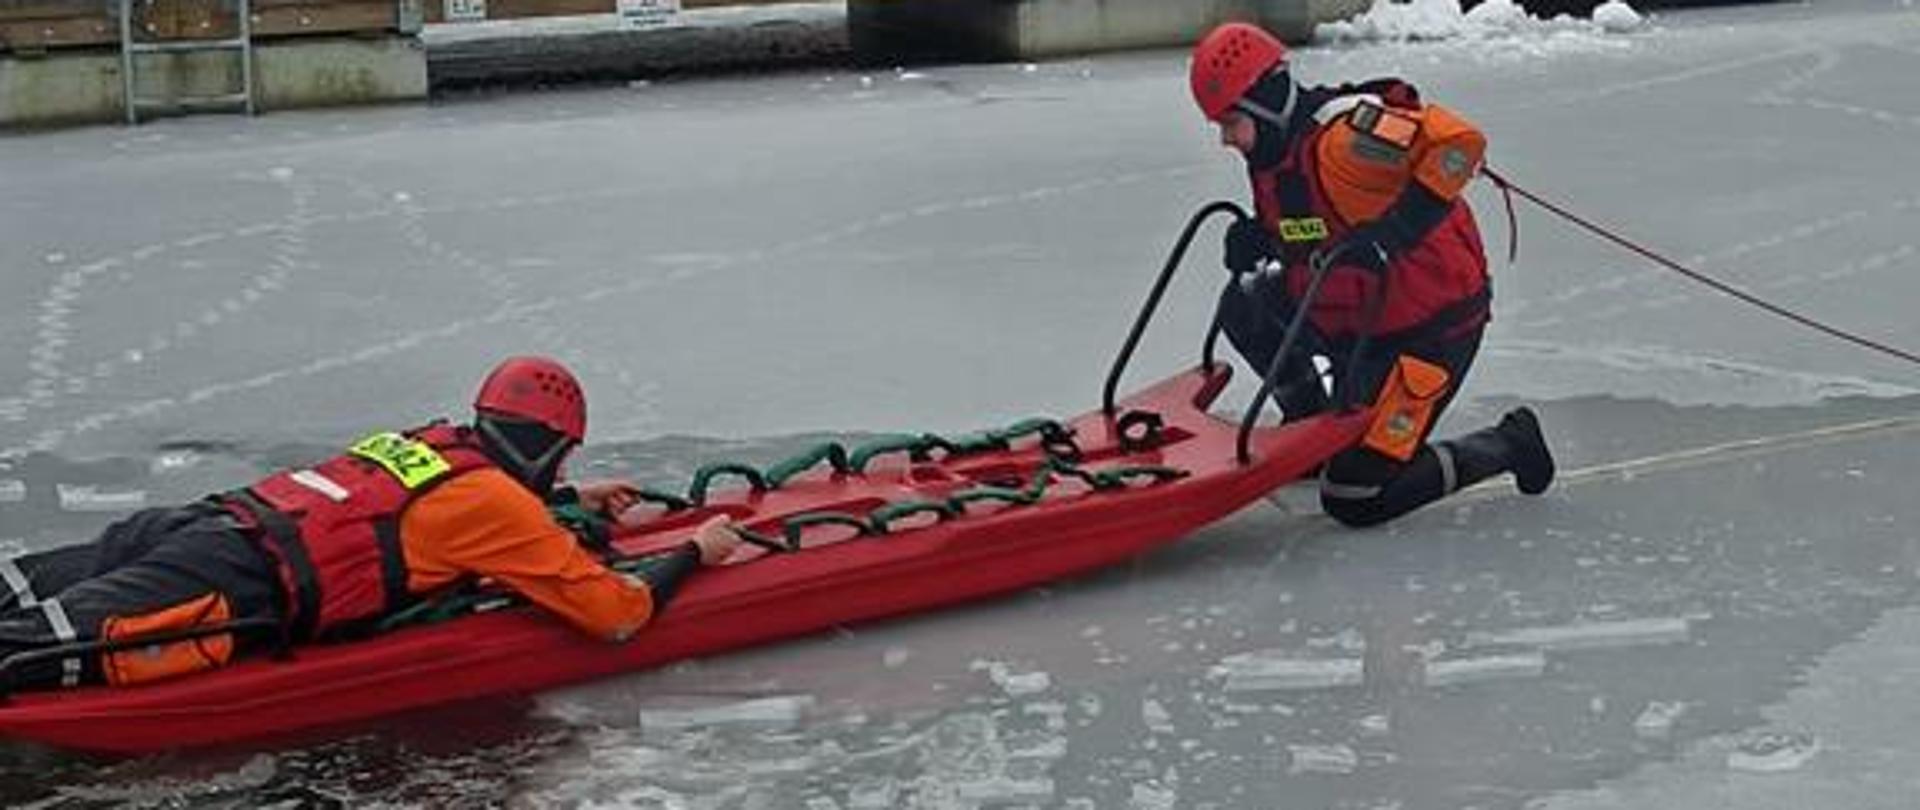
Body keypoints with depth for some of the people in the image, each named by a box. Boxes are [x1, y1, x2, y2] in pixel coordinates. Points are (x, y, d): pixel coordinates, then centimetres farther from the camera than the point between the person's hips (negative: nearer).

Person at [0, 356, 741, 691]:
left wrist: (574, 498, 54)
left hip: (204, 523, 8)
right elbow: (618, 613, 1)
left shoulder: (435, 441, 26)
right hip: (240, 587, -8)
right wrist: (693, 551, 18)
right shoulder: (500, 504, 2)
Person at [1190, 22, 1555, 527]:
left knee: (1354, 499, -8)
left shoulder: (1342, 132, -25)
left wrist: (1391, 231, -40)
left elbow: (1460, 143, -35)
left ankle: (1506, 447, 9)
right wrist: (1258, 241, -3)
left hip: (1432, 322, -10)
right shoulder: (1271, 152, 5)